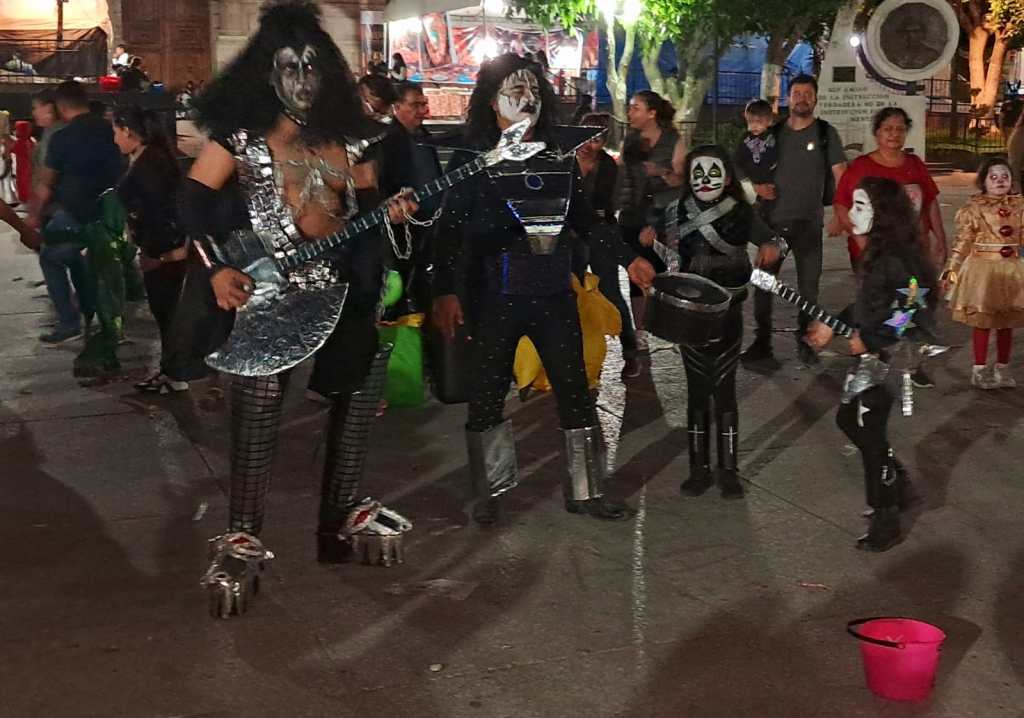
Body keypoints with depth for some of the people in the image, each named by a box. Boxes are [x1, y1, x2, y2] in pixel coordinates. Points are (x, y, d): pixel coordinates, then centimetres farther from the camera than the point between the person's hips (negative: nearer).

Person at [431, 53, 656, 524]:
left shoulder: (559, 152, 8)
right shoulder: (472, 157, -4)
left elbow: (583, 218, 17)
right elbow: (450, 229, -10)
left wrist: (628, 259, 14)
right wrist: (445, 291, -20)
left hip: (554, 295, 4)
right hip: (494, 299, -3)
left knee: (576, 393, 6)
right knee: (487, 396, 6)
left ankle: (585, 490, 19)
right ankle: (488, 491, 23)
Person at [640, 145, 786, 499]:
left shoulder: (741, 214, -3)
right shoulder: (676, 212, 1)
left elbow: (773, 242, 3)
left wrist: (772, 247, -20)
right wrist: (651, 238, -8)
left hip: (727, 312, -1)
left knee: (724, 388, 3)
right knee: (697, 389, 7)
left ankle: (728, 470, 11)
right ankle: (699, 468, 15)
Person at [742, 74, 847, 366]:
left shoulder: (826, 133, 0)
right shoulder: (774, 132, 8)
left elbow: (840, 174, -5)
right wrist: (756, 185, -6)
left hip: (808, 222, -2)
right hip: (773, 220, 2)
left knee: (808, 284, 5)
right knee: (763, 282, 3)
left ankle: (805, 342, 18)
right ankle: (762, 342, 12)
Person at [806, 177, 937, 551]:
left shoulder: (899, 259, -20)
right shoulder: (879, 253, 8)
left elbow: (915, 311, -24)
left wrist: (869, 341, -21)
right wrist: (831, 326, 17)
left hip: (888, 359, -10)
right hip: (870, 355, 10)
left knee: (869, 434, -1)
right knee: (850, 420, 20)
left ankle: (886, 521, 14)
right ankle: (899, 486, 34)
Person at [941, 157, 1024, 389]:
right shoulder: (973, 207, -8)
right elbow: (963, 241, -6)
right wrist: (951, 269, -9)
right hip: (982, 268, -4)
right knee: (982, 321, 3)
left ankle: (1002, 367, 24)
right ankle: (980, 368, 15)